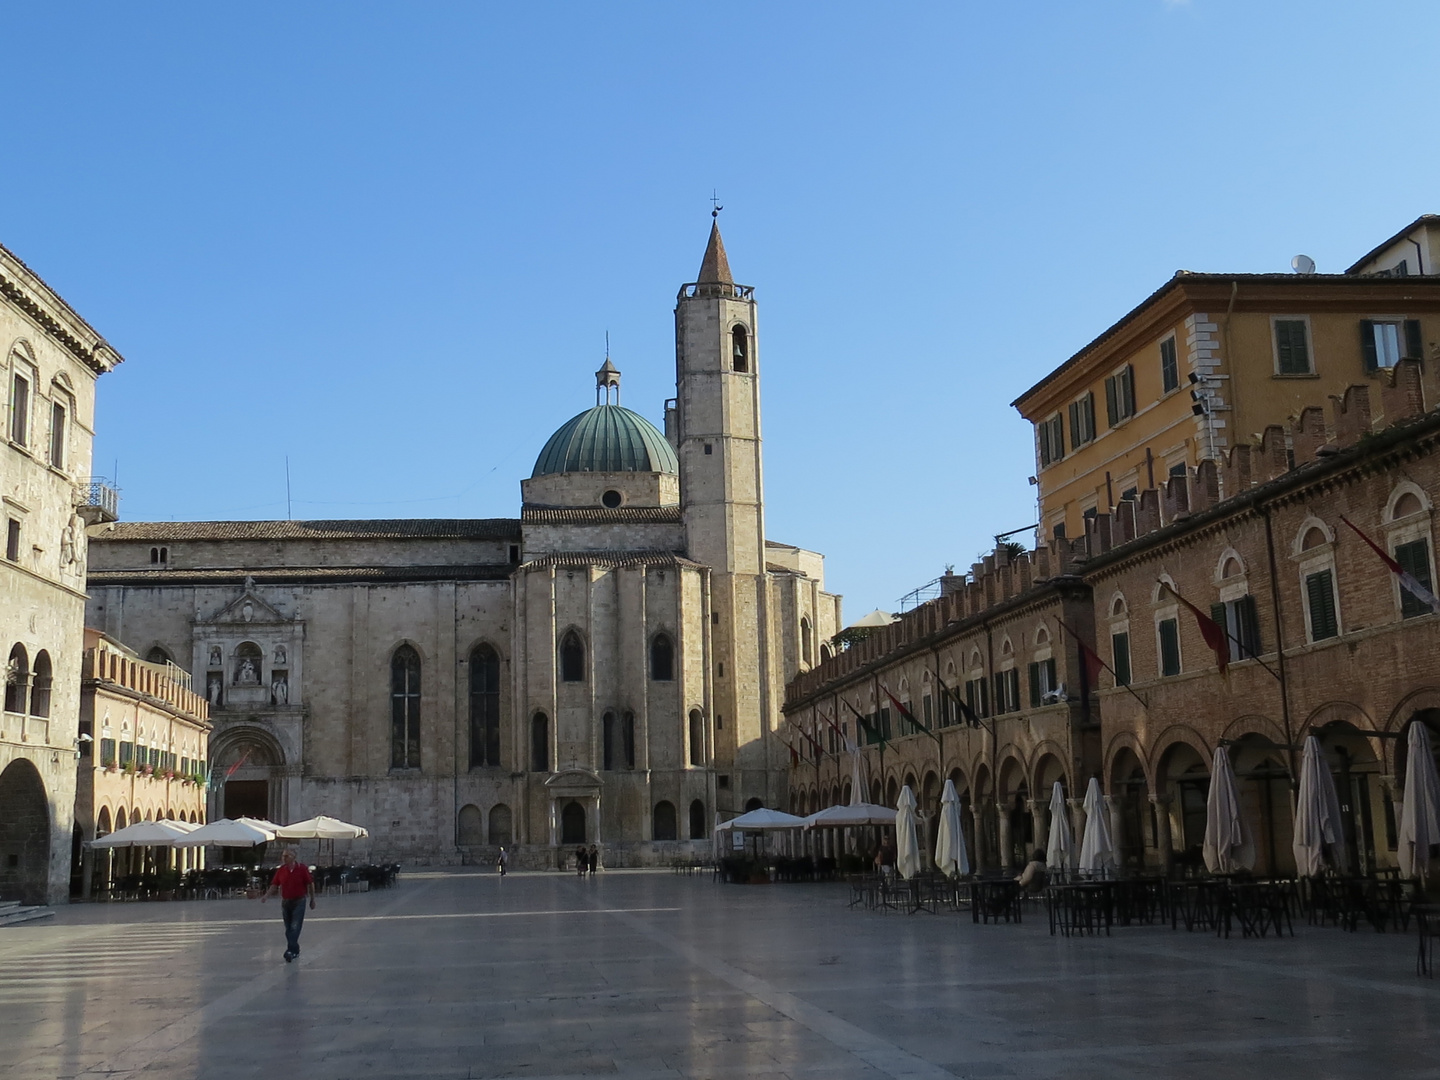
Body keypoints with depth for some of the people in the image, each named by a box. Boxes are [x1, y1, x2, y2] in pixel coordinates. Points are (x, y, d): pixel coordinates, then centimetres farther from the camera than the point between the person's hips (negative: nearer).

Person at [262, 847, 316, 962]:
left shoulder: (302, 868, -10)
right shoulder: (281, 870, 1)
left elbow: (310, 884, -4)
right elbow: (274, 885, 2)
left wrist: (312, 900, 0)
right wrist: (266, 896, -13)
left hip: (299, 902, -5)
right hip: (285, 902, 5)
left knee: (295, 927, -12)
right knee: (288, 929, 10)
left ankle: (290, 950, -18)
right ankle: (295, 950, 23)